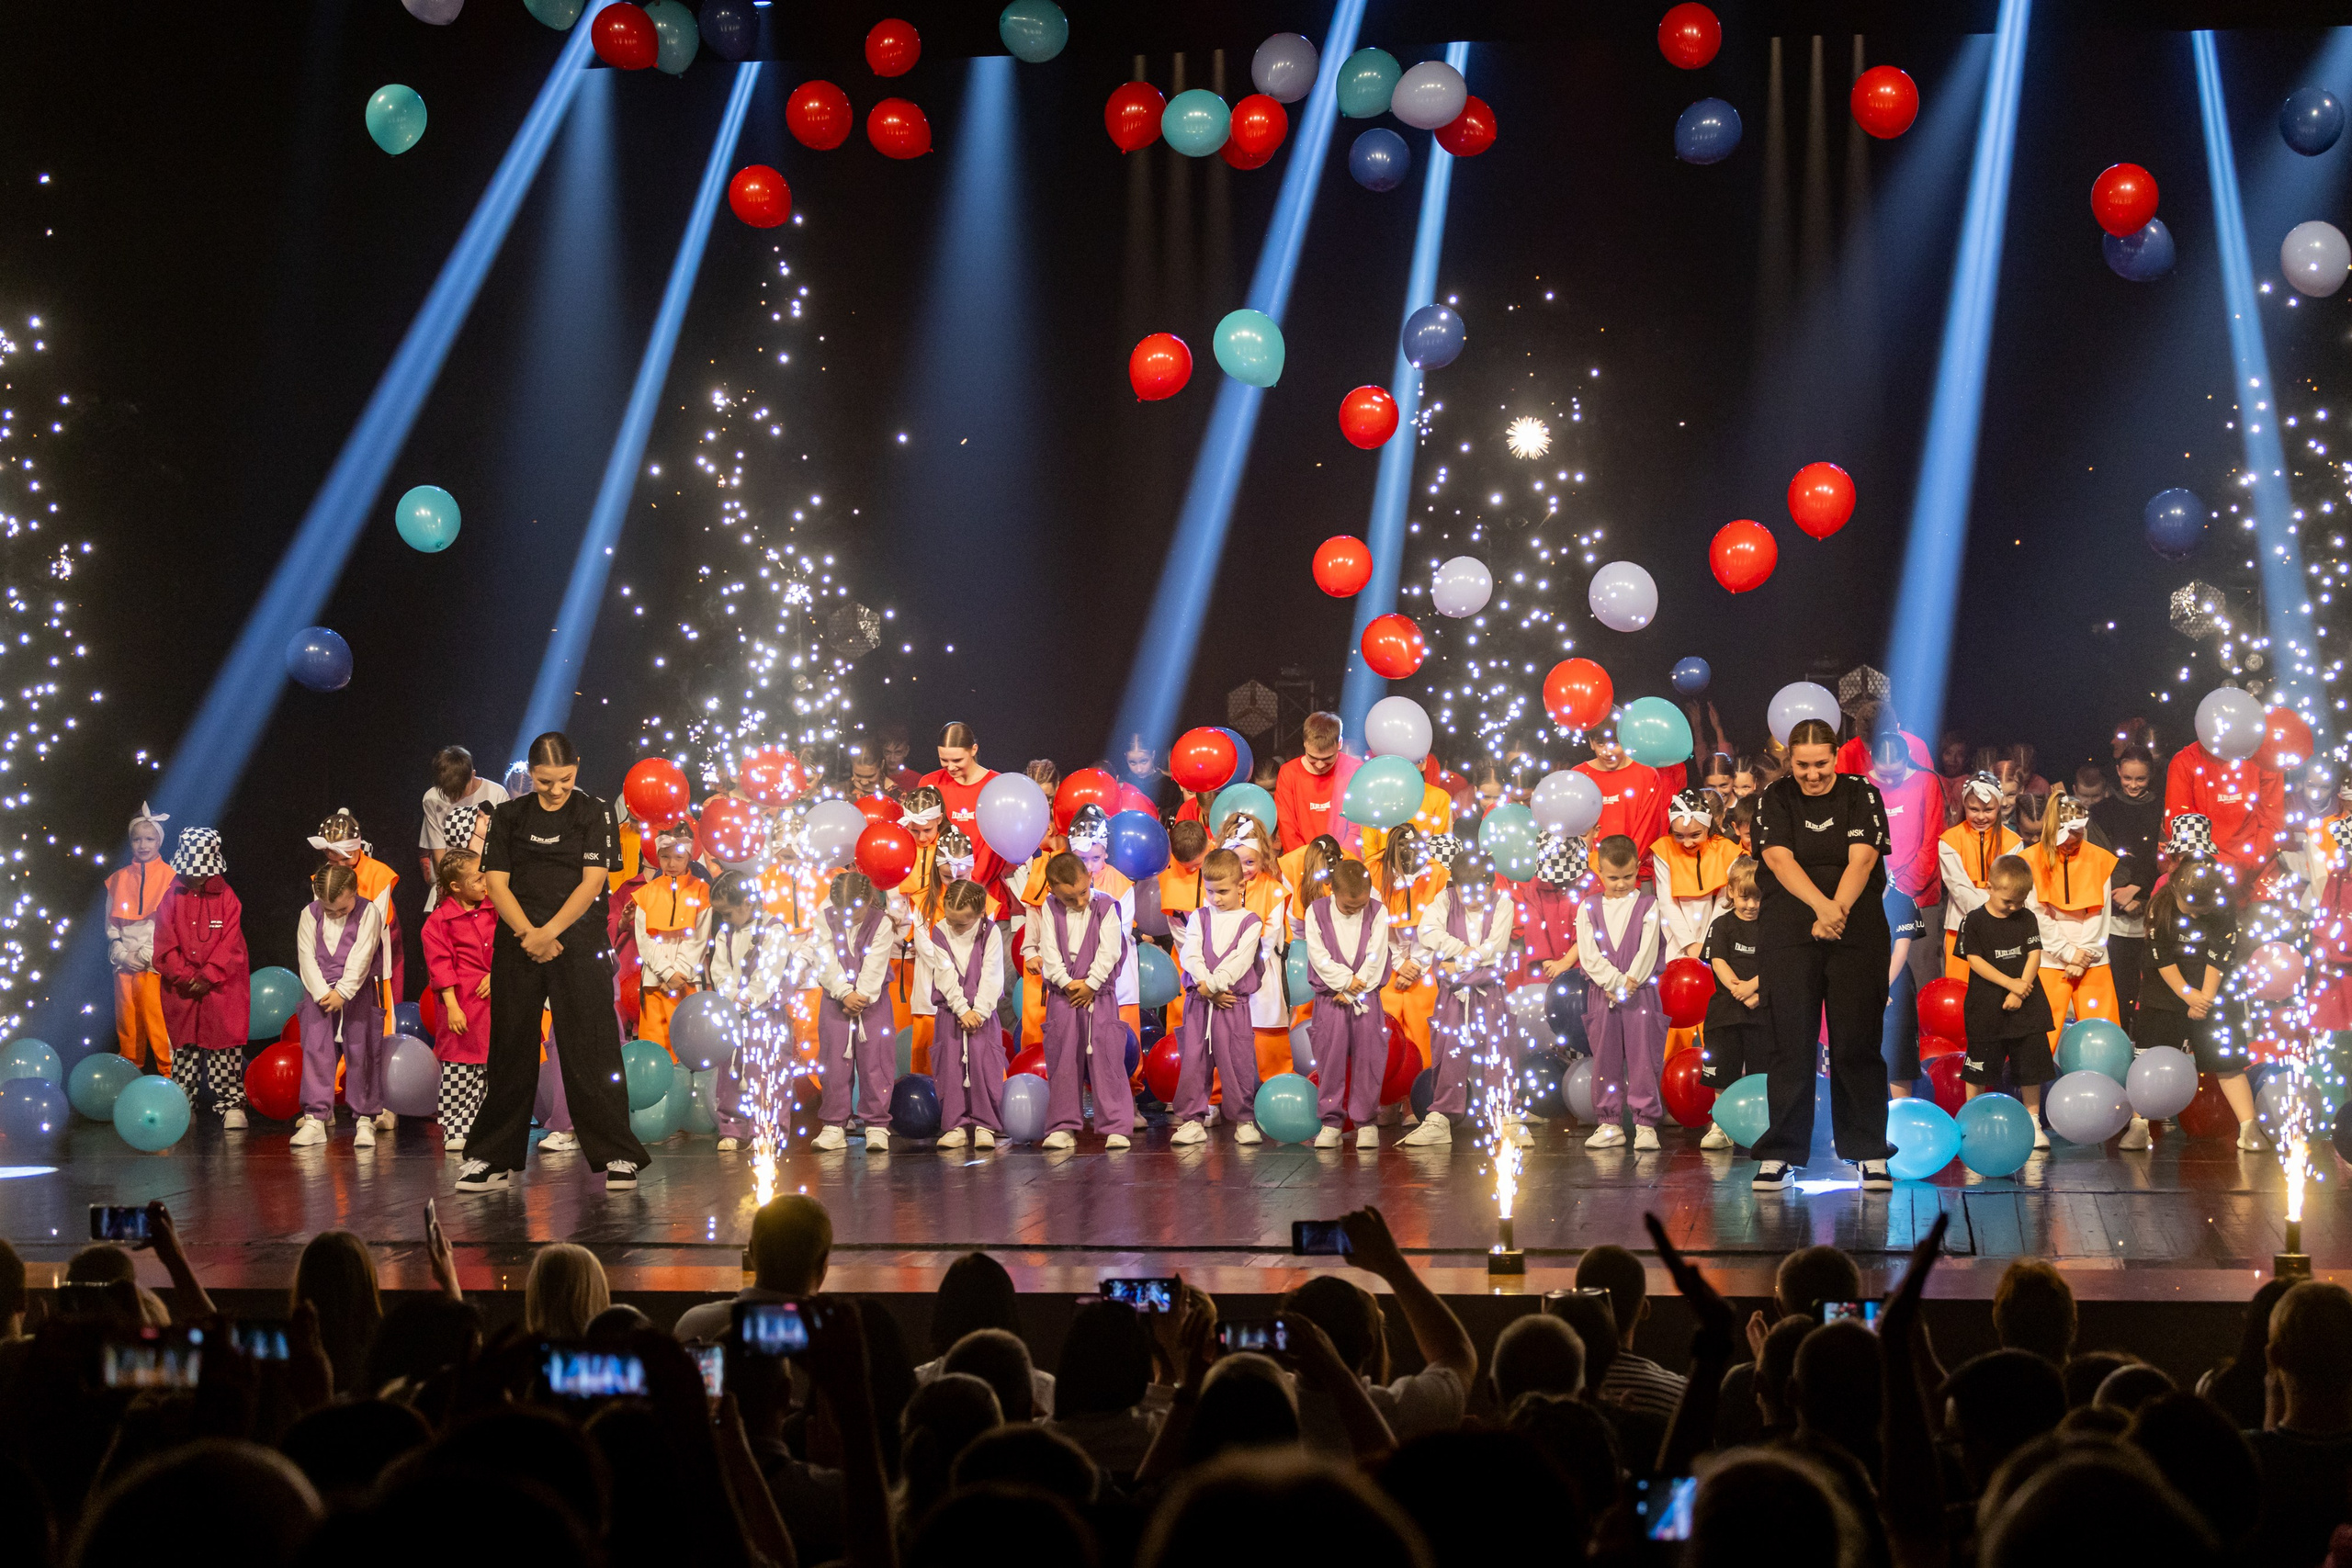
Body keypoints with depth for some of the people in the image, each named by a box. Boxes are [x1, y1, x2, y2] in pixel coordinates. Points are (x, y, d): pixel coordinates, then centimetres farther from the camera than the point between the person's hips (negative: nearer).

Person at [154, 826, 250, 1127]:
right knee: (183, 1049, 7)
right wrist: (183, 977, -11)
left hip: (221, 987, -2)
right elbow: (165, 944, 0)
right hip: (181, 990, 2)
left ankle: (231, 1105, 1)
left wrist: (207, 977, -13)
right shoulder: (172, 898, 3)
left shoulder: (227, 898, -2)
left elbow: (230, 945, -7)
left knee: (225, 1046, -2)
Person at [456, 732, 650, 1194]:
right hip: (517, 944, 2)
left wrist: (549, 933, -14)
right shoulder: (509, 816, 9)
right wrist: (528, 934, -11)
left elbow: (591, 882, -5)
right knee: (511, 1051, 5)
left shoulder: (594, 813, 2)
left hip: (577, 942, -2)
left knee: (590, 1049, -5)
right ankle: (494, 1160, 11)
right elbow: (497, 883, 3)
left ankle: (617, 1156, 0)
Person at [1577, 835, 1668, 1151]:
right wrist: (1614, 982, -12)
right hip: (1602, 994, 2)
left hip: (1641, 992, -2)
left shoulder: (1648, 906, 3)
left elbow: (1648, 950, -5)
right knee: (1605, 1059, 5)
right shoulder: (1588, 909, 6)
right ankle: (1610, 1124, 12)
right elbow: (1588, 953, -3)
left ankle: (1645, 1124, 1)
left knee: (1643, 1057, -3)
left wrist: (1630, 981, -14)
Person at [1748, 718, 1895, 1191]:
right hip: (1789, 934, 0)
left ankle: (1869, 1152, 7)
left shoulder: (1861, 794, 3)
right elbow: (1780, 859, -9)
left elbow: (1861, 860, -7)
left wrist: (1837, 911, -22)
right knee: (1791, 1042, -1)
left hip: (1858, 934, 0)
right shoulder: (1775, 798, 4)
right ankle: (1779, 1154, 4)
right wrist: (1821, 906, -24)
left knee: (1856, 1043, 0)